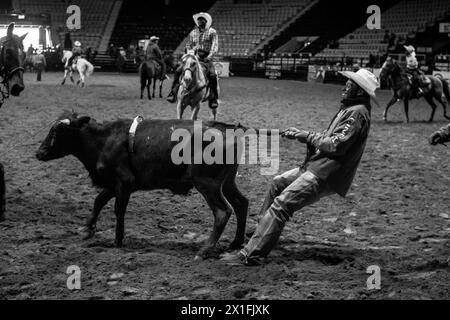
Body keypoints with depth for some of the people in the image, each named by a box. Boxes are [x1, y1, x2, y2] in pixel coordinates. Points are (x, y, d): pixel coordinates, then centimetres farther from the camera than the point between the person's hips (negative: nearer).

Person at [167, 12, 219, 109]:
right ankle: (173, 93, -9)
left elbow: (215, 46, -7)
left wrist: (210, 56, -23)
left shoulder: (212, 32, 3)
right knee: (178, 71, -13)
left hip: (206, 58, -4)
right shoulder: (193, 33, 16)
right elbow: (188, 45, 19)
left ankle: (213, 99, -21)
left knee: (212, 75, -29)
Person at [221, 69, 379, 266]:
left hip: (324, 176, -11)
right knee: (278, 183, 22)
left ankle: (251, 255, -18)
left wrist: (308, 137, -10)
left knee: (281, 205, -17)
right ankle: (262, 230, 29)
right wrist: (299, 134, 9)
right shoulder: (349, 109, 18)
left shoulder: (358, 113, -15)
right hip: (316, 167, 11)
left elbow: (336, 144, -23)